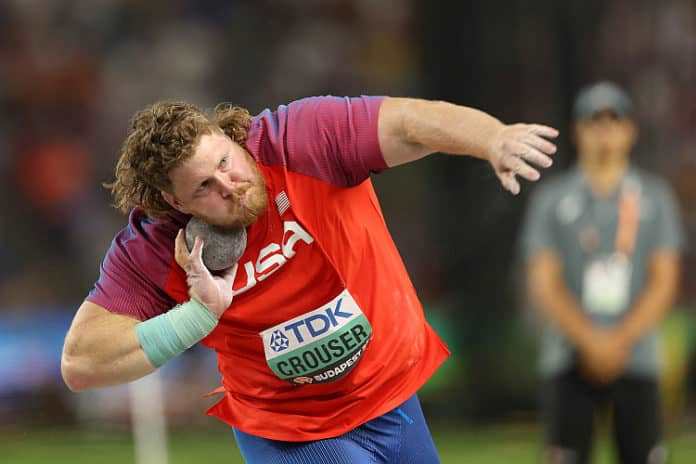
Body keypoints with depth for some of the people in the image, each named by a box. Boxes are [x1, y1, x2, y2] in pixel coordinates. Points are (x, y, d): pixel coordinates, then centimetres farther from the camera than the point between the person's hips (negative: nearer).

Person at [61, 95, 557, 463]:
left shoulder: (302, 141, -22)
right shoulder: (150, 250, -20)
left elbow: (406, 123, -32)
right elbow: (80, 364, -21)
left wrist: (494, 139, -53)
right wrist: (200, 313, -30)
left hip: (393, 397, 3)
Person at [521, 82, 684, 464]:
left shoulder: (654, 197, 10)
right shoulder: (551, 199, 7)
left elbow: (664, 282, 3)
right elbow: (543, 285, 1)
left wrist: (621, 340, -10)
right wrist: (590, 341, -12)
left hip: (636, 358, 1)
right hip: (570, 359, -1)